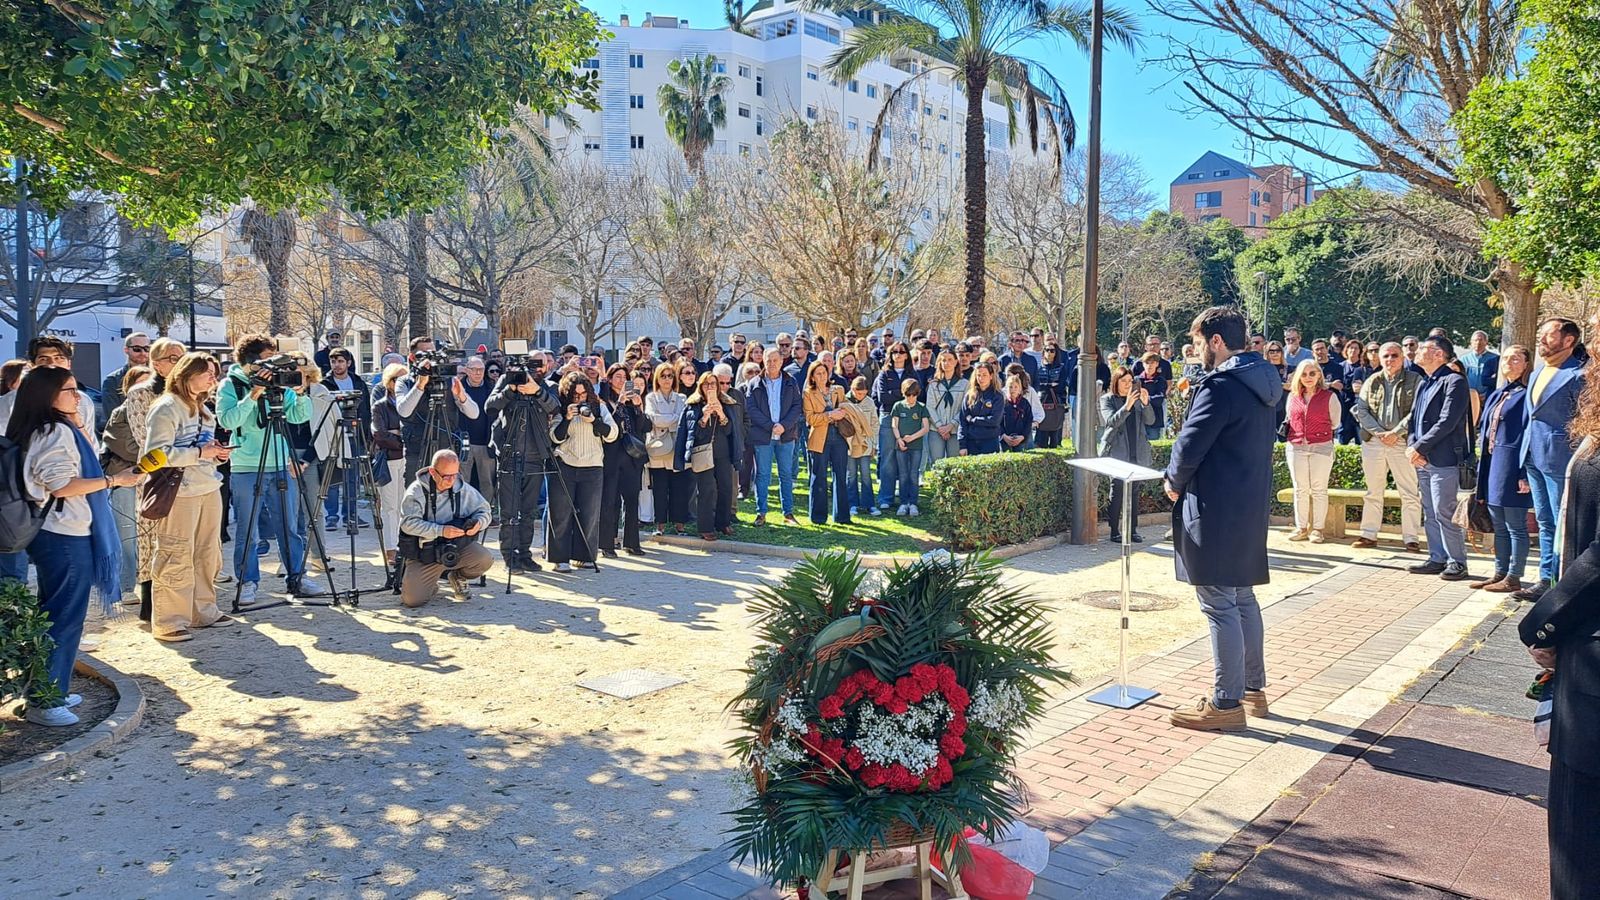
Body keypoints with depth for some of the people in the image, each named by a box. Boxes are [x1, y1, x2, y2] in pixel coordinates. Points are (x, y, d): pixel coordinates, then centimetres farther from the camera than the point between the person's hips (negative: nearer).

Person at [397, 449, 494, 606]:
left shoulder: (463, 488, -2)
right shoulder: (416, 491, -12)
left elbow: (484, 510, 7)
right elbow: (408, 523, -21)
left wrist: (478, 522, -18)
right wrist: (440, 530, -31)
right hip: (424, 552, -3)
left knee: (484, 559, -26)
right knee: (412, 599, -19)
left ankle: (459, 577, 9)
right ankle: (432, 586, 20)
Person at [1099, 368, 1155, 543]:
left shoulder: (1137, 398, 10)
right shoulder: (1107, 399, 0)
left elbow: (1150, 420, 1)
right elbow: (1111, 421, -15)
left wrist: (1145, 403, -17)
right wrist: (1127, 406, -28)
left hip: (1137, 452, 4)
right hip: (1117, 452, -4)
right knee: (1117, 490, -4)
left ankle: (1133, 530, 12)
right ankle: (1115, 531, 1)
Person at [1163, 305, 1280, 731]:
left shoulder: (1220, 385, -19)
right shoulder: (1260, 382, 12)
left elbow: (1191, 445, -20)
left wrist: (1174, 483, 0)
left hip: (1216, 509, -10)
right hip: (1251, 504, 10)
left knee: (1219, 603, -4)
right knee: (1242, 597, 18)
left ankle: (1226, 703, 3)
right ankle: (1253, 688, 28)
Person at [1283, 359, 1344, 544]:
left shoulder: (1330, 396, -2)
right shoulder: (1293, 396, 8)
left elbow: (1335, 423, 7)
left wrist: (1318, 432, 12)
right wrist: (1298, 434, 12)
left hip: (1321, 447, -3)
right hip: (1296, 447, 3)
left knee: (1319, 489, 0)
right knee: (1300, 489, 6)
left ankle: (1317, 529, 5)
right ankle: (1301, 528, 12)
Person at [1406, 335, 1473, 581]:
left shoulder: (1454, 382, -9)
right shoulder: (1424, 384, 19)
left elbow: (1447, 422, -17)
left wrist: (1419, 447, -15)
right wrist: (1412, 446, 0)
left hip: (1443, 459, -9)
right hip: (1423, 459, 9)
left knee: (1444, 513, -7)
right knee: (1430, 514, 12)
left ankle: (1457, 562, 1)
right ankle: (1437, 559, 19)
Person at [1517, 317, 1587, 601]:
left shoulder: (1578, 375, -11)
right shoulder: (1537, 372, 15)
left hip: (1559, 459, -8)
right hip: (1534, 457, 8)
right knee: (1545, 522, 15)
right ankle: (1546, 580, 23)